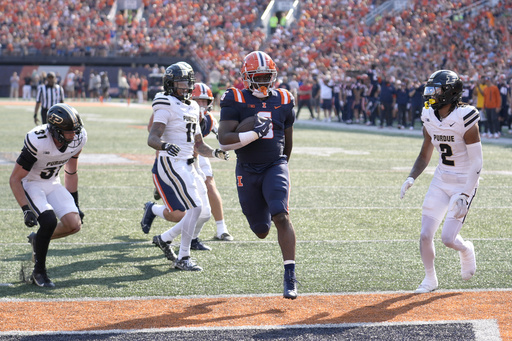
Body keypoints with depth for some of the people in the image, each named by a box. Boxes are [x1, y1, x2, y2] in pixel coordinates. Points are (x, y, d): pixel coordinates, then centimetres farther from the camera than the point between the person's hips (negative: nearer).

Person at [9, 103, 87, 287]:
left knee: (74, 224, -12)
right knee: (49, 221, -27)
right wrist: (26, 210, -29)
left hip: (52, 184, 6)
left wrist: (74, 203, 8)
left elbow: (71, 172, 5)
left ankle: (37, 240, 16)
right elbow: (14, 179, -23)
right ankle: (39, 272, -8)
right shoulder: (37, 141, -32)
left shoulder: (78, 139, -15)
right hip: (29, 184, -5)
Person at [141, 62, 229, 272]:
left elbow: (199, 146, 22)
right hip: (170, 163, -9)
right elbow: (152, 139, -18)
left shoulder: (192, 109, 18)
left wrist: (215, 153, 4)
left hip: (187, 166, 9)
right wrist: (165, 145, -38)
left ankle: (164, 239, 23)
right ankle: (183, 258, -9)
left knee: (204, 214, 6)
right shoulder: (167, 106, -8)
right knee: (195, 209, -18)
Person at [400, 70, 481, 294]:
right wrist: (411, 178, -6)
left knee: (448, 238, -11)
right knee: (425, 235, -3)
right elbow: (425, 155, 12)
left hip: (464, 183, -6)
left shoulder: (465, 120, -20)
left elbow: (477, 162, -19)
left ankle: (466, 250, 25)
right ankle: (430, 279, 17)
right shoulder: (430, 120, -1)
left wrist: (465, 195, -25)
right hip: (441, 181, 6)